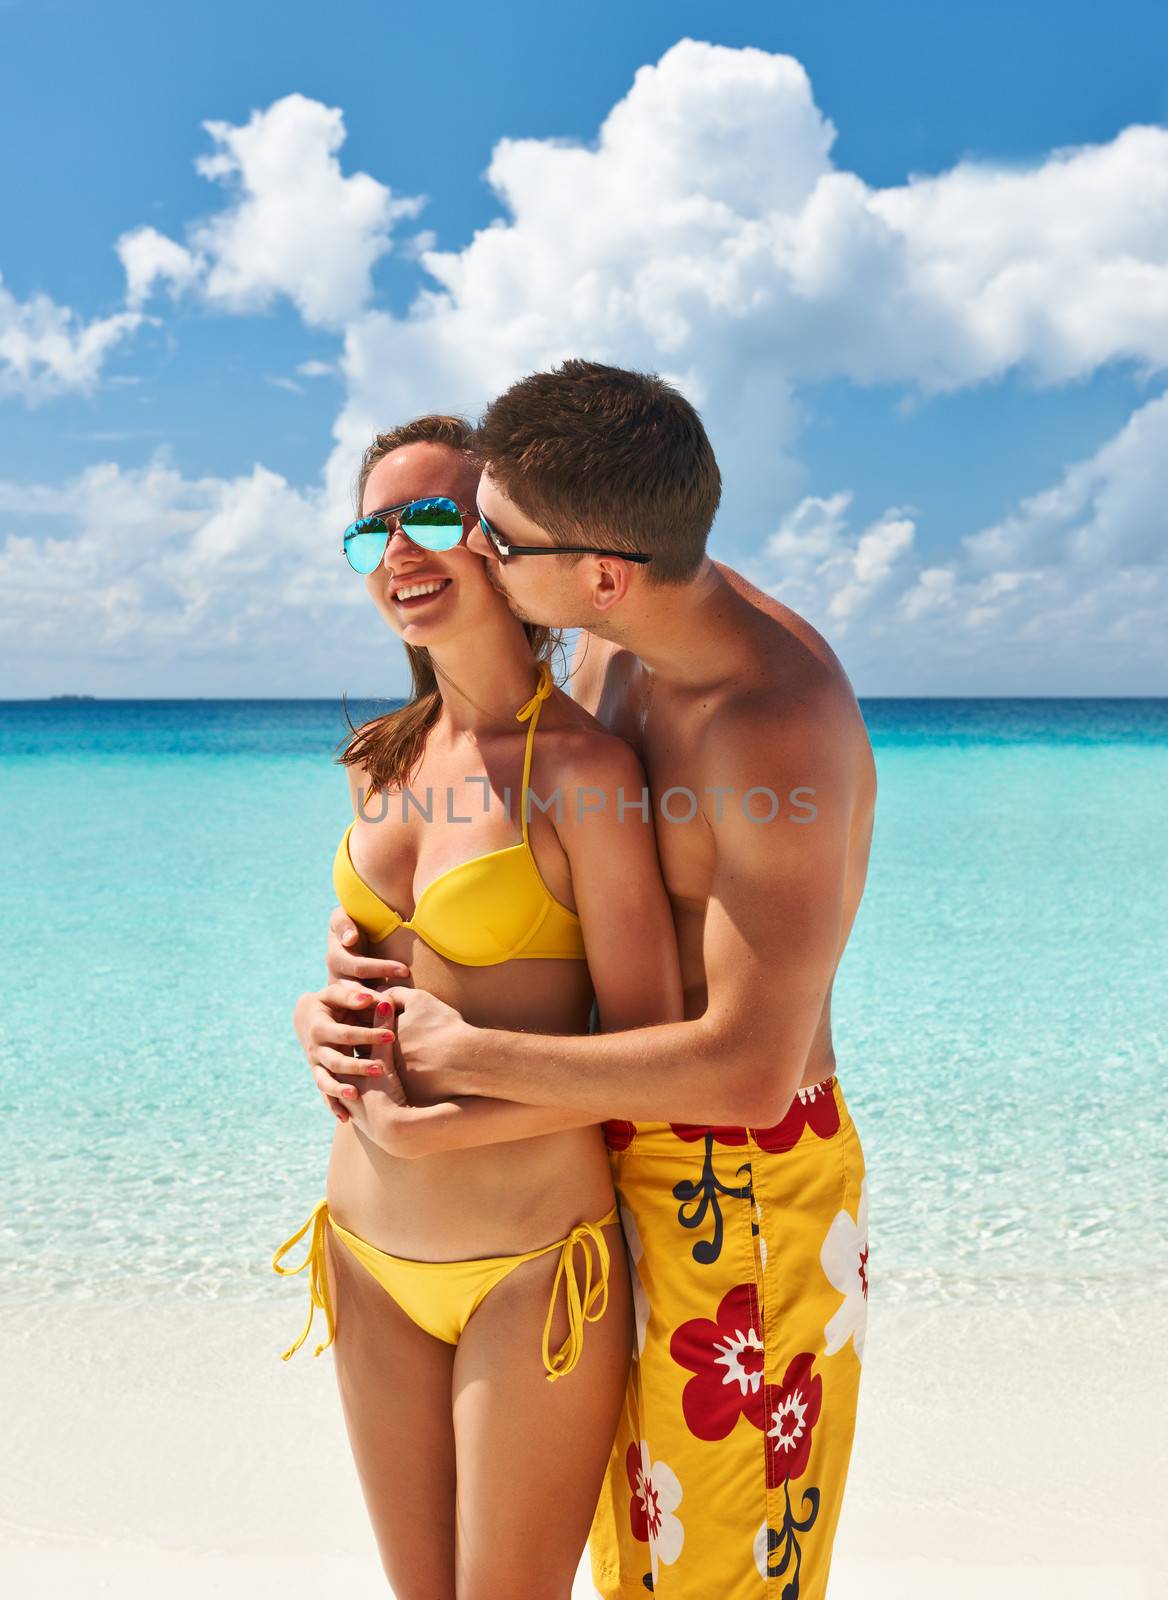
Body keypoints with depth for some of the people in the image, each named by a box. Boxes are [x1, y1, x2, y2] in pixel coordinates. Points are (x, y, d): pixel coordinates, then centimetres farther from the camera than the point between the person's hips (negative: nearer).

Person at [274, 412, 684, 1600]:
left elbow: (649, 1048, -15)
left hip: (529, 1268, -6)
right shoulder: (383, 764, 4)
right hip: (368, 1255, 6)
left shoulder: (582, 765, -16)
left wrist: (438, 1130, -16)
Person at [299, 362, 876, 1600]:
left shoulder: (781, 725, -29)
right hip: (639, 1169, 8)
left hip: (745, 1192, -8)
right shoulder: (615, 650, -1)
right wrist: (362, 968, -7)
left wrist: (460, 1053, -24)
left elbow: (745, 1070, -32)